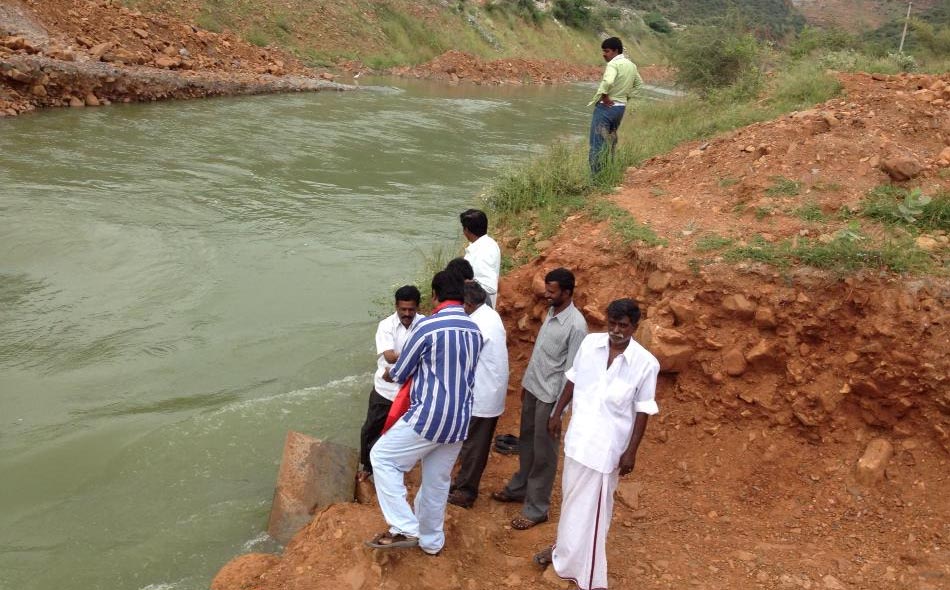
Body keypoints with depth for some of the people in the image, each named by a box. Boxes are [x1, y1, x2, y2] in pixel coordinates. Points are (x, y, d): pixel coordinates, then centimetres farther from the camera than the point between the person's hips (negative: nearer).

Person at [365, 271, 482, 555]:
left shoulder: (428, 326, -15)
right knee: (437, 481, 20)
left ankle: (405, 529, 1)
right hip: (460, 419, 7)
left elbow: (399, 374, -4)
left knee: (382, 457, 8)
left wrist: (389, 374, 20)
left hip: (430, 416, -7)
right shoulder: (475, 330, 6)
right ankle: (431, 540, 32)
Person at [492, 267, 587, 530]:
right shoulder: (551, 312, 5)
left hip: (550, 395, -9)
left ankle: (536, 508, 13)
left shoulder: (576, 325, -22)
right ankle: (519, 488, 39)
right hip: (532, 388, 9)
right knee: (526, 442, 22)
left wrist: (560, 408, -19)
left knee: (543, 452, 2)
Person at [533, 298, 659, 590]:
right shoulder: (590, 343, -6)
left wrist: (631, 451, -10)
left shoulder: (646, 363, -16)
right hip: (577, 435, 4)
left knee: (592, 507, 4)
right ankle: (566, 549, 45)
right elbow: (572, 380, 8)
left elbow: (643, 411, -10)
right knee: (571, 498, 21)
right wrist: (557, 414, 11)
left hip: (606, 446, -4)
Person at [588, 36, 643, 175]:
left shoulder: (614, 64, -16)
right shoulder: (631, 65, 12)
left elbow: (608, 81, -35)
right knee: (610, 142, 20)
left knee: (597, 143, -5)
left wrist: (604, 96, -21)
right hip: (621, 107, 9)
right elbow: (639, 83, 27)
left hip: (606, 107, -9)